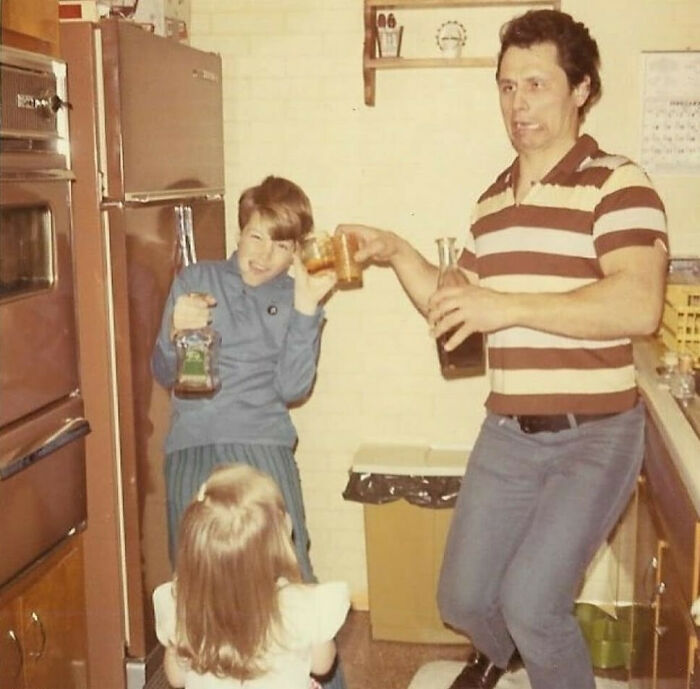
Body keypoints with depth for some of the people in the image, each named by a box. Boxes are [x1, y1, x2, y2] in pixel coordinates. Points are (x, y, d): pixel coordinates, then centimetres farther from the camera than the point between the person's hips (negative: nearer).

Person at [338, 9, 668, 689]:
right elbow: (459, 316, 18)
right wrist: (399, 255, 5)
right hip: (507, 434, 6)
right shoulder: (492, 201, 11)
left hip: (594, 435, -6)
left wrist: (510, 305, -26)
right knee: (462, 599, 13)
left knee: (529, 600, -15)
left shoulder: (616, 184, -11)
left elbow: (638, 307, -26)